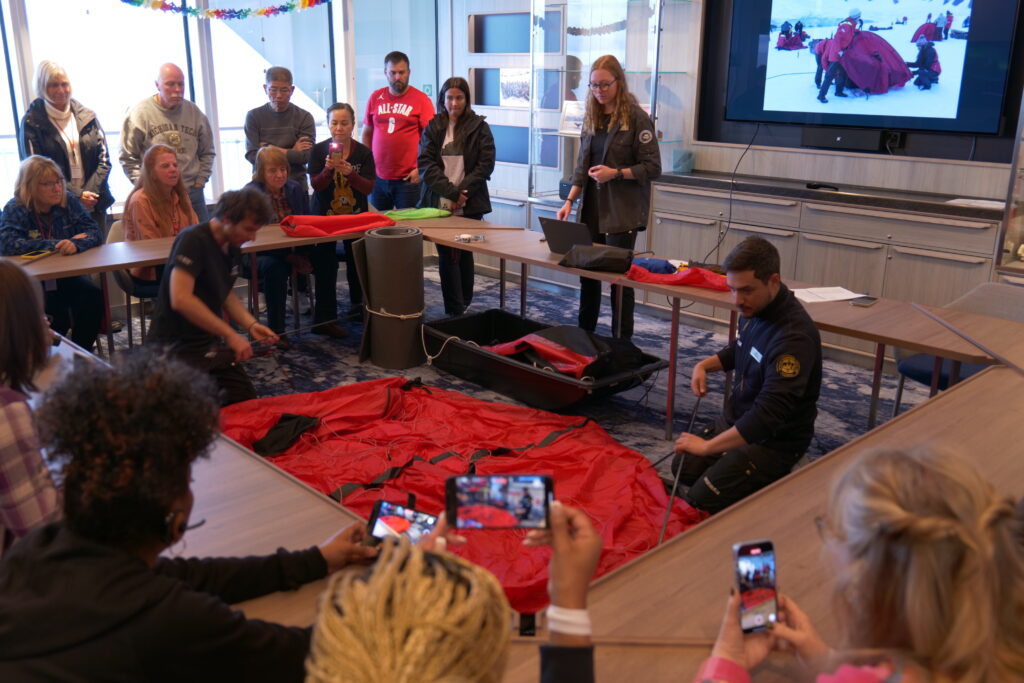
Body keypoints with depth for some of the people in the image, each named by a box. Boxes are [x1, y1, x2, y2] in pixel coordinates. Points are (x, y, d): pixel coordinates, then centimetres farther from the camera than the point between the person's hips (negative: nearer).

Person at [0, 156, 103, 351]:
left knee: (93, 296, -26)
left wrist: (76, 244, -28)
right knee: (55, 309, -32)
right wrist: (55, 245, -20)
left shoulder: (69, 201, 5)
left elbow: (93, 231, -5)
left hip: (67, 276, 3)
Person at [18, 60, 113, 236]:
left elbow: (104, 160, 6)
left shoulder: (87, 116, 7)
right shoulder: (32, 123, -1)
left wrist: (90, 192, -8)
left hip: (94, 205, 3)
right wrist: (77, 195, -12)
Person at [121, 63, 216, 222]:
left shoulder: (194, 113, 8)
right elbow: (128, 158, 1)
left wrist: (200, 181, 6)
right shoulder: (139, 113, -3)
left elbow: (207, 153, 17)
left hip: (193, 193, 4)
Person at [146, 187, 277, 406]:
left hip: (210, 344, 8)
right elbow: (180, 299, -30)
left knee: (246, 399, 6)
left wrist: (251, 325, -1)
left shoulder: (232, 249, 6)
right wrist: (230, 335, -26)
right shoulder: (193, 240, -20)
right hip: (176, 347, -8)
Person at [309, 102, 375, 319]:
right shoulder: (319, 150, -4)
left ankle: (356, 303, 15)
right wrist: (328, 169, -29)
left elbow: (369, 187, -10)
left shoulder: (364, 152, -4)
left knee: (355, 259, -1)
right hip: (325, 214, 0)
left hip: (356, 214, 1)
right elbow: (315, 185, -9)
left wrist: (349, 173, -28)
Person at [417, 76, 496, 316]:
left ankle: (463, 308, 19)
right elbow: (425, 164, -2)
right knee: (447, 257, -1)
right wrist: (451, 191, -14)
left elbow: (485, 165, -2)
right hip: (439, 204, 1)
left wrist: (462, 192, -13)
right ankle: (455, 312, 0)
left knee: (465, 255, 8)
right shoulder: (433, 128, 7)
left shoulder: (479, 128, 4)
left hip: (470, 205, 0)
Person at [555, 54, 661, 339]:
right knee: (587, 273, 11)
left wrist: (615, 173, -20)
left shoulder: (636, 117, -7)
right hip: (591, 209, 6)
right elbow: (582, 166, 13)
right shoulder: (591, 118, 10)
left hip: (622, 212, -6)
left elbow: (653, 167, -8)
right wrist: (569, 201, 2)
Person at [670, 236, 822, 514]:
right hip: (736, 419, 9)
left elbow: (768, 416, -35)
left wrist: (708, 446, -29)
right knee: (683, 468, 12)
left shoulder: (794, 337, -32)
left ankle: (777, 483, 8)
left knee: (700, 502, -10)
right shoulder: (756, 308, -4)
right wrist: (704, 365, 2)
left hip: (773, 440, -9)